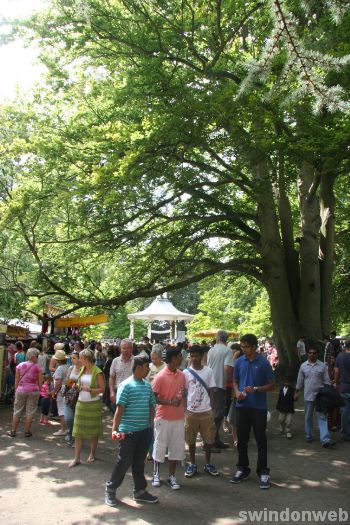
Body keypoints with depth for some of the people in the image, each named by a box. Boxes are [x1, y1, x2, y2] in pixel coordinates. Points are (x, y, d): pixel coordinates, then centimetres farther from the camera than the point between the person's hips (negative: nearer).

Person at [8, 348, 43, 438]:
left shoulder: (20, 366, 1)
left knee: (17, 411, 11)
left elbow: (16, 380, 3)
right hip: (33, 391, -2)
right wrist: (39, 390, 11)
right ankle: (27, 431, 10)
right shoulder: (37, 367, -4)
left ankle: (13, 431, 14)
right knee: (30, 412, 6)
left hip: (21, 390, 2)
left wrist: (16, 390, 11)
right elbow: (40, 381, -2)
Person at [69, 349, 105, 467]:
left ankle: (92, 454, 26)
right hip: (81, 402, 6)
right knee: (78, 431, 3)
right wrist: (77, 386, 2)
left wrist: (89, 389, -22)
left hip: (93, 403, -5)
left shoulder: (97, 372, -13)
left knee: (93, 431, 9)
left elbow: (102, 389, -11)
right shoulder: (82, 369, 7)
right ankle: (76, 458, 9)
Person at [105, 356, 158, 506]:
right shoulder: (126, 385, -12)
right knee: (124, 462, 4)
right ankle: (110, 490, 21)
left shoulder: (147, 385, 8)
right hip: (129, 431, -6)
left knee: (139, 462, 16)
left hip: (145, 431, 6)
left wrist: (151, 426, 11)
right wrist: (115, 429, -18)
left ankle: (140, 491, 28)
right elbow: (120, 409, -14)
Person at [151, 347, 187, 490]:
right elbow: (153, 397, -12)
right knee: (160, 446, 9)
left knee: (177, 447, 9)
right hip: (163, 418, -5)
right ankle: (156, 474, 28)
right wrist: (170, 402, -20)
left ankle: (171, 476, 23)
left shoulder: (182, 375, 2)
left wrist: (184, 409, 3)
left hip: (178, 418, 5)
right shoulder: (160, 377, -15)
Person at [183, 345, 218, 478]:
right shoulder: (186, 372, -4)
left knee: (209, 438, 9)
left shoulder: (208, 371, -1)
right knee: (191, 439, 9)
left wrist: (212, 409, 1)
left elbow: (211, 391, 4)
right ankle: (192, 464, 24)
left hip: (206, 411, 1)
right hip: (191, 411, -1)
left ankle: (208, 464, 26)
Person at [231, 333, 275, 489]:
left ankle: (263, 472, 15)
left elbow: (271, 385, -4)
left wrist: (255, 389, -18)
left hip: (259, 407, -4)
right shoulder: (239, 362, 4)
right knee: (241, 439, 11)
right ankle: (242, 469, 26)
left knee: (261, 440, 3)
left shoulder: (264, 363, -8)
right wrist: (237, 392, -6)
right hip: (242, 406, 4)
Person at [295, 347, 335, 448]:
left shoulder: (322, 366, -1)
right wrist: (296, 392, 10)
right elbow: (300, 381, 9)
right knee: (308, 417, 12)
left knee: (322, 417, -5)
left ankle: (325, 440, -9)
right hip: (308, 395, 2)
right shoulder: (303, 366, 3)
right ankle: (309, 436, 27)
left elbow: (326, 381, 1)